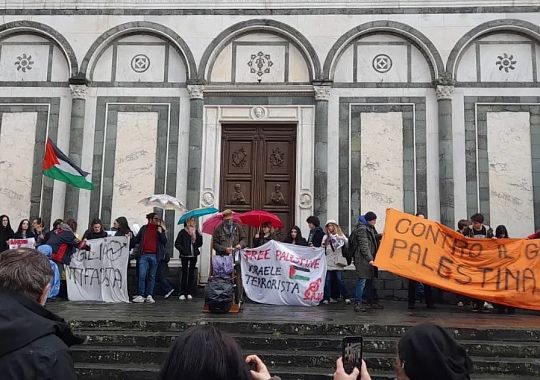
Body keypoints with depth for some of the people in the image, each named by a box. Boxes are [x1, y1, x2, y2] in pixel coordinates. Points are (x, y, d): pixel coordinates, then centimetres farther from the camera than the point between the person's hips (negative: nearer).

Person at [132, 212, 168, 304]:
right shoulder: (144, 228, 11)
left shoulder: (160, 229, 9)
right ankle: (141, 295, -2)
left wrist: (160, 233, -10)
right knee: (142, 275, -7)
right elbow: (137, 239, 16)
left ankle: (149, 295, 11)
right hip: (144, 255, 0)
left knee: (152, 276, 6)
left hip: (155, 256, 0)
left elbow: (164, 241, 3)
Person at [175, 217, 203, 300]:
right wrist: (182, 250, -15)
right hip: (185, 256, -3)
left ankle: (189, 293, 13)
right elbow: (177, 244, -2)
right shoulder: (183, 232, -2)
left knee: (191, 273, 7)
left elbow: (199, 244, 6)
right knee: (184, 273, -1)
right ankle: (182, 293, 3)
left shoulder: (196, 232, 7)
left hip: (194, 255, 3)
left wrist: (199, 236, -9)